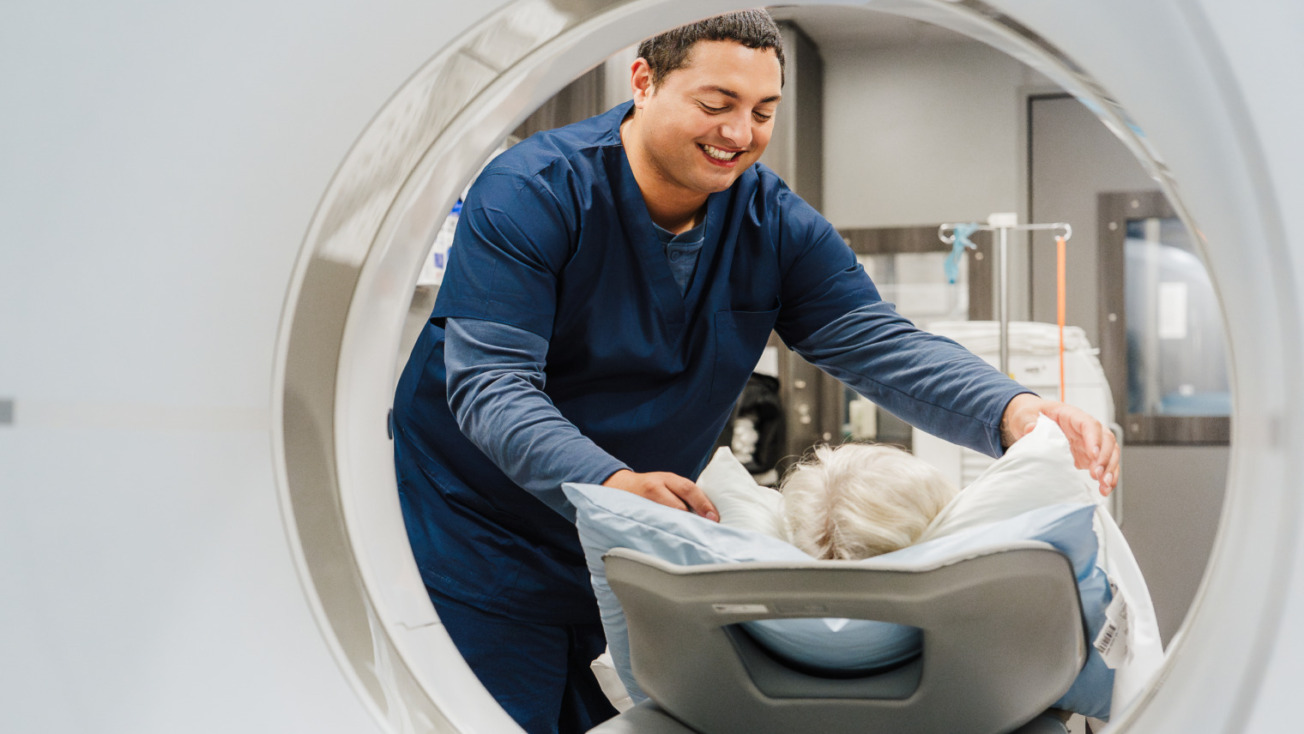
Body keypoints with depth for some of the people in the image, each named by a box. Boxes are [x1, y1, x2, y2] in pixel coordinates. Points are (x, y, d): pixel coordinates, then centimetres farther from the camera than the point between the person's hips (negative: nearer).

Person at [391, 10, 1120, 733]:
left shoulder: (778, 225, -4)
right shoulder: (530, 194, -19)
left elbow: (885, 345, -12)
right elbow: (488, 380, -27)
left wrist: (1012, 413, -32)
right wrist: (608, 483, -45)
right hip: (483, 532, -4)